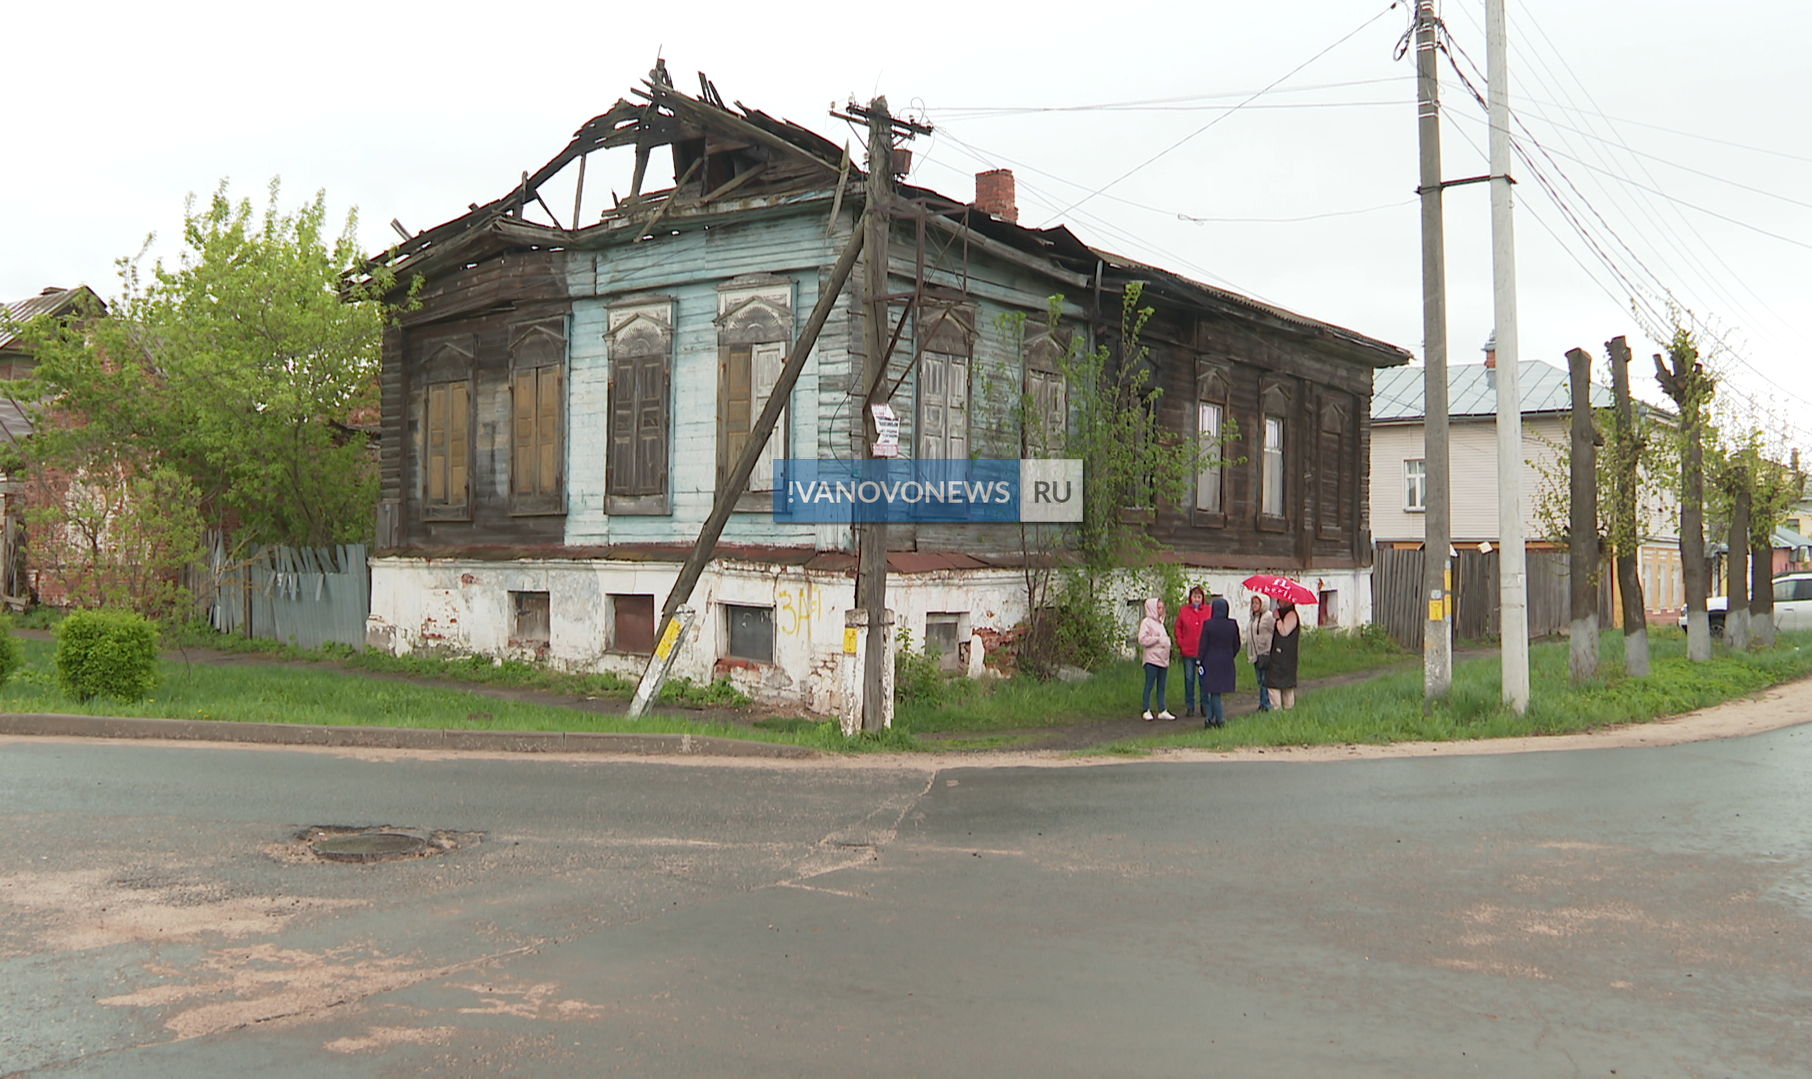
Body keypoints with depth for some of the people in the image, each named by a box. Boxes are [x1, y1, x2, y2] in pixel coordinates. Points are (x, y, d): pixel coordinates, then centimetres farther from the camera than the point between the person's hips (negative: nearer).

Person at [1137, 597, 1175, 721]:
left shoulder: (1160, 622, 18)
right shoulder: (1147, 622, -7)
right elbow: (1142, 639, -17)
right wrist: (1157, 639, -14)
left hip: (1163, 658, 8)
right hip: (1152, 659, -8)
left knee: (1161, 686, 9)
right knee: (1149, 685, -3)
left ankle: (1162, 711, 13)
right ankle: (1147, 711, 3)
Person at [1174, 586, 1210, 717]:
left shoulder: (1209, 610, 4)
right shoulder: (1184, 610, 6)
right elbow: (1178, 628, 10)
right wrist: (1180, 642, -2)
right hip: (1188, 651, 1)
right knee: (1189, 679, 5)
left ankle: (1205, 706, 15)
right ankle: (1189, 706, 13)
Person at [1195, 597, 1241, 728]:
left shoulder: (1208, 624, -12)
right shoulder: (1232, 624, -3)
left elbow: (1203, 645, -8)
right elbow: (1237, 645, 5)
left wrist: (1201, 661, 1)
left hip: (1211, 661, -3)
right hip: (1226, 662, 3)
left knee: (1214, 692, 4)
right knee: (1215, 691, 12)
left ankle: (1220, 719, 1)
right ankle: (1210, 718, 13)